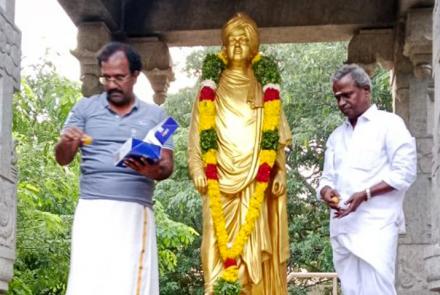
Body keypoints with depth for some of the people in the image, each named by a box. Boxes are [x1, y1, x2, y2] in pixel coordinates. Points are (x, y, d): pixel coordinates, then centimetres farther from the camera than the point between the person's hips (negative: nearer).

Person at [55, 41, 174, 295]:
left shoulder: (155, 115, 13)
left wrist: (155, 171, -16)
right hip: (93, 210, 0)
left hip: (136, 211, 0)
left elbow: (168, 165, 9)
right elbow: (62, 159, 8)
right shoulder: (85, 108, 12)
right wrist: (68, 143, -17)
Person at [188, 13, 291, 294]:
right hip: (220, 184, 0)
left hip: (254, 185, 0)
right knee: (221, 249, -5)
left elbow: (278, 137, 9)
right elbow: (197, 136, 7)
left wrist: (280, 172, -1)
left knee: (255, 249, -6)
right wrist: (198, 169, -4)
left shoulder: (263, 92, 12)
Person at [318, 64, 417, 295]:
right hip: (341, 226, 6)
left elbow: (404, 172, -6)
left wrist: (365, 194, -16)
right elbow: (327, 177, 20)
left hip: (376, 224, -6)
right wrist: (327, 191, -4)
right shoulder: (336, 136, 21)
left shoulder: (389, 124, 2)